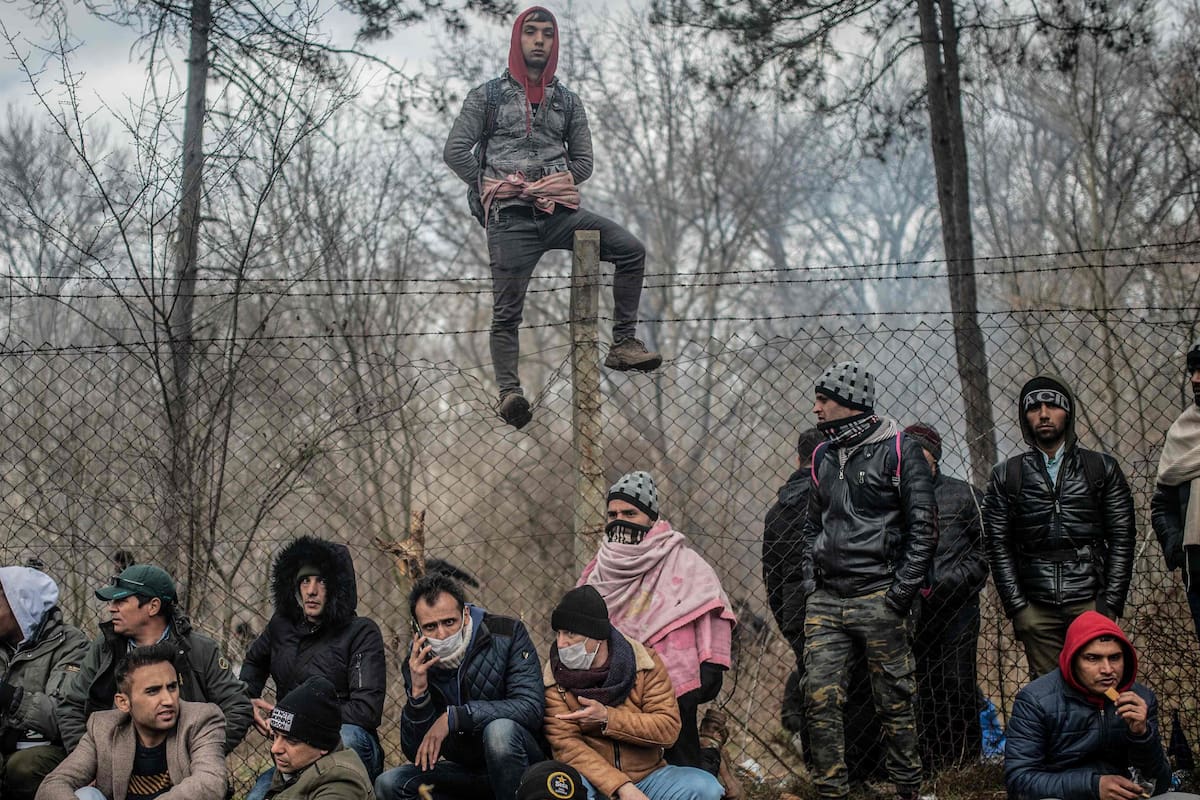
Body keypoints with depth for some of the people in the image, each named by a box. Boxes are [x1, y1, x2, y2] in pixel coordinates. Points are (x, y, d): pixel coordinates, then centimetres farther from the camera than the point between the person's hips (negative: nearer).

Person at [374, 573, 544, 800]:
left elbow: (531, 707, -24)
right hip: (467, 769, 4)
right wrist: (418, 692, -22)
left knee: (500, 729, -35)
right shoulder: (419, 663, -3)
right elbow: (415, 753, -5)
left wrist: (453, 717, -27)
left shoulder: (507, 634, -12)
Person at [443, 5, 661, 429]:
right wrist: (492, 186, -2)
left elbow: (583, 160, 18)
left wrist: (557, 184, 2)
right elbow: (456, 150, 6)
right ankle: (509, 390, -15)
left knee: (631, 249, -15)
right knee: (507, 310, -10)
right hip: (510, 217, -3)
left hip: (559, 211, 3)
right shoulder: (488, 95, 11)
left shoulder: (568, 101, 19)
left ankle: (622, 343, -12)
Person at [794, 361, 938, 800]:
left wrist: (902, 592, -12)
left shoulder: (899, 450, -5)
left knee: (893, 702, 2)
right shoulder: (823, 456, 15)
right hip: (824, 600, 6)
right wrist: (810, 580, 11)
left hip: (877, 599, -5)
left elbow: (923, 528, -7)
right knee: (821, 699, -1)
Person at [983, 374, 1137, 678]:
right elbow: (998, 547, 7)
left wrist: (1110, 604, -3)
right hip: (1037, 610, 1)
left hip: (1090, 602, -1)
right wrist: (1017, 607, -2)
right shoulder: (1006, 475, 11)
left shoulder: (1102, 468, 11)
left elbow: (1122, 539, 6)